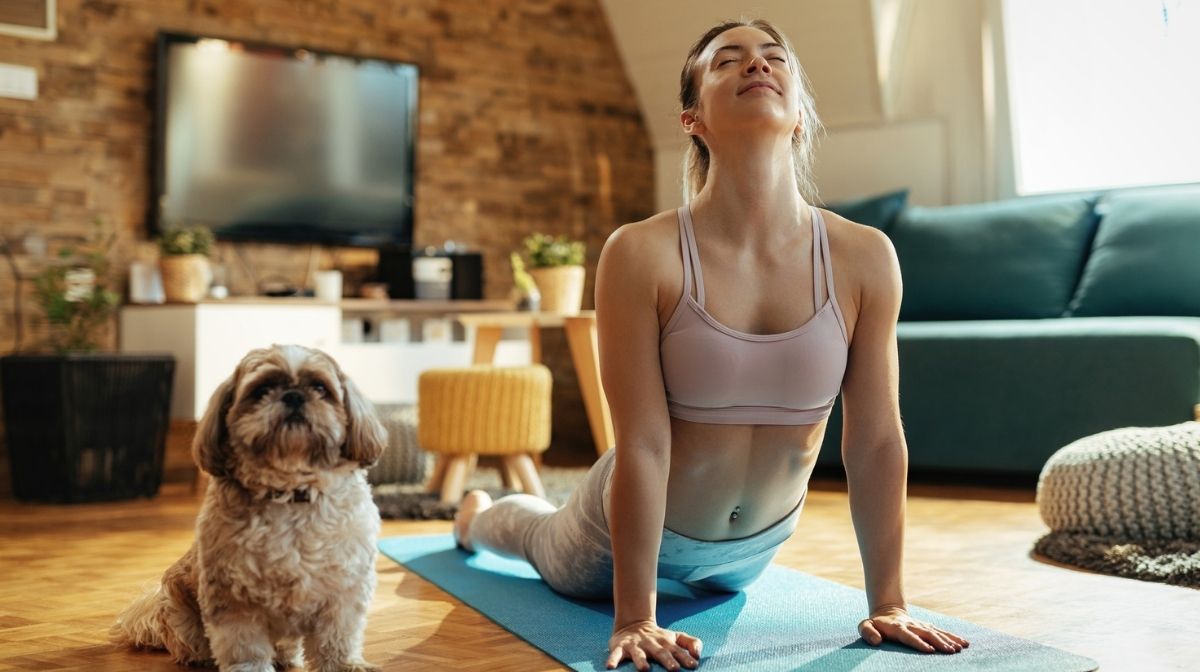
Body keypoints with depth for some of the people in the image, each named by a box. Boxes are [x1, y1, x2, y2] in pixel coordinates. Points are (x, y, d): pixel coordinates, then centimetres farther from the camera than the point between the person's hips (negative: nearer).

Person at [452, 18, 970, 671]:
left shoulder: (865, 258, -22)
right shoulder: (642, 254, -30)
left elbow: (877, 440, -16)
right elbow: (643, 445, -28)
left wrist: (887, 603, -13)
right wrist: (635, 618, -24)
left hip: (759, 540, 3)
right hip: (644, 525, -3)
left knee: (720, 585, 38)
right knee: (552, 543, 32)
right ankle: (481, 514, 64)